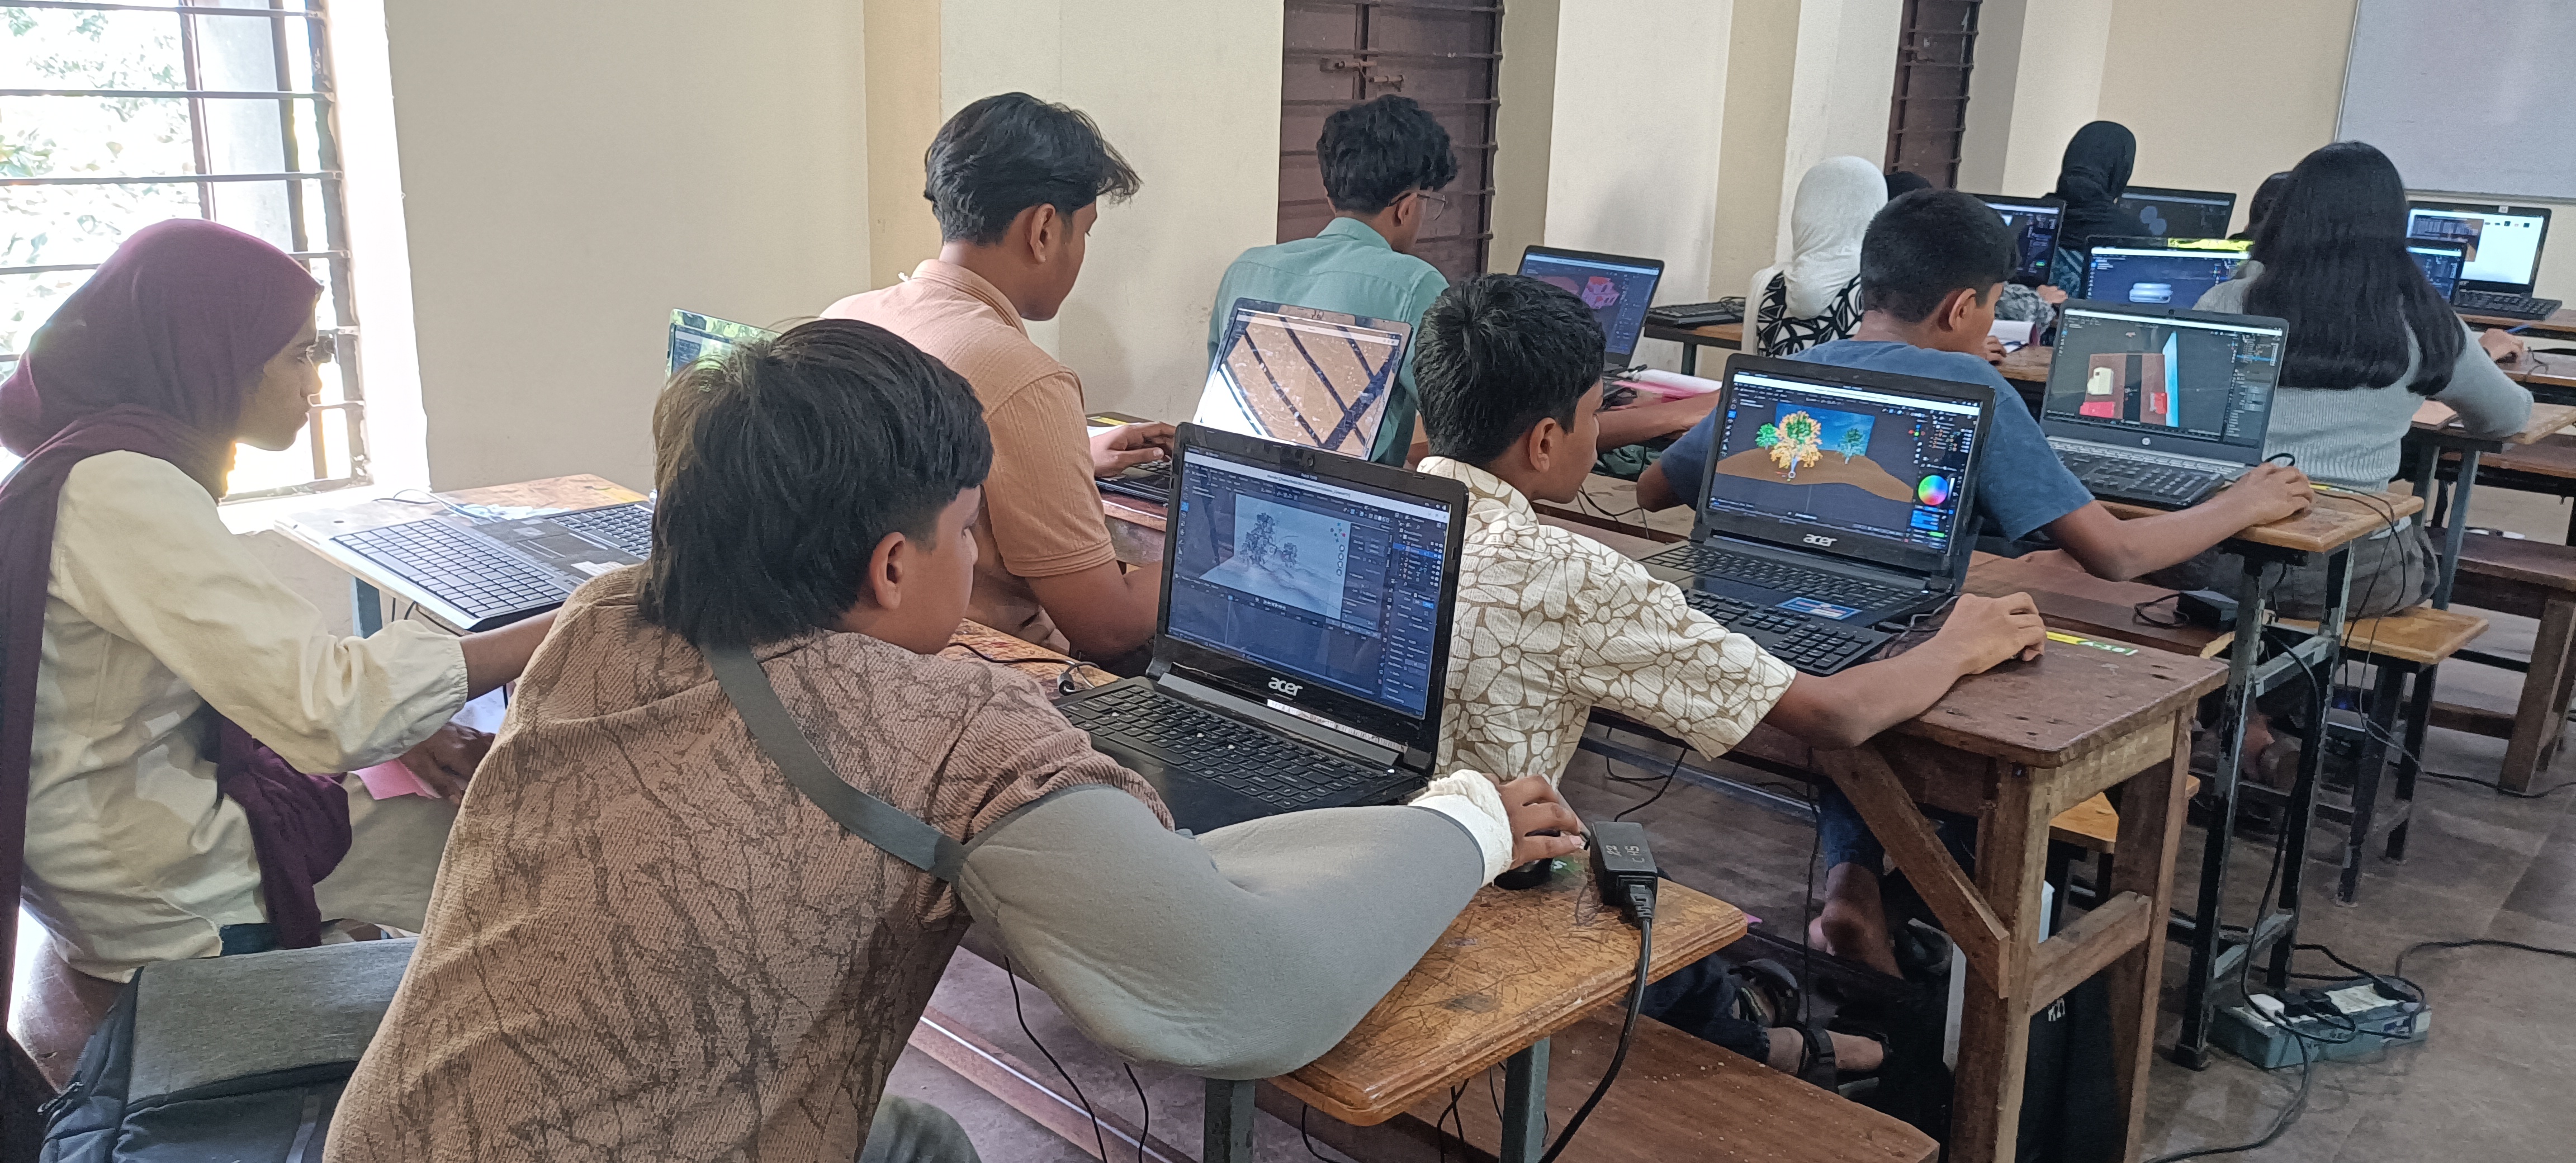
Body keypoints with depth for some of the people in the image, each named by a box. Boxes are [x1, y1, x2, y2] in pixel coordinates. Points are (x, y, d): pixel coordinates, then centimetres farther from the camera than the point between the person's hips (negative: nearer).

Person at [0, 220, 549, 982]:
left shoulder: (131, 467, 8)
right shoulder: (121, 490, -24)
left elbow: (262, 668, 10)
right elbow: (329, 706, -31)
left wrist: (406, 735, -4)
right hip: (156, 889, -10)